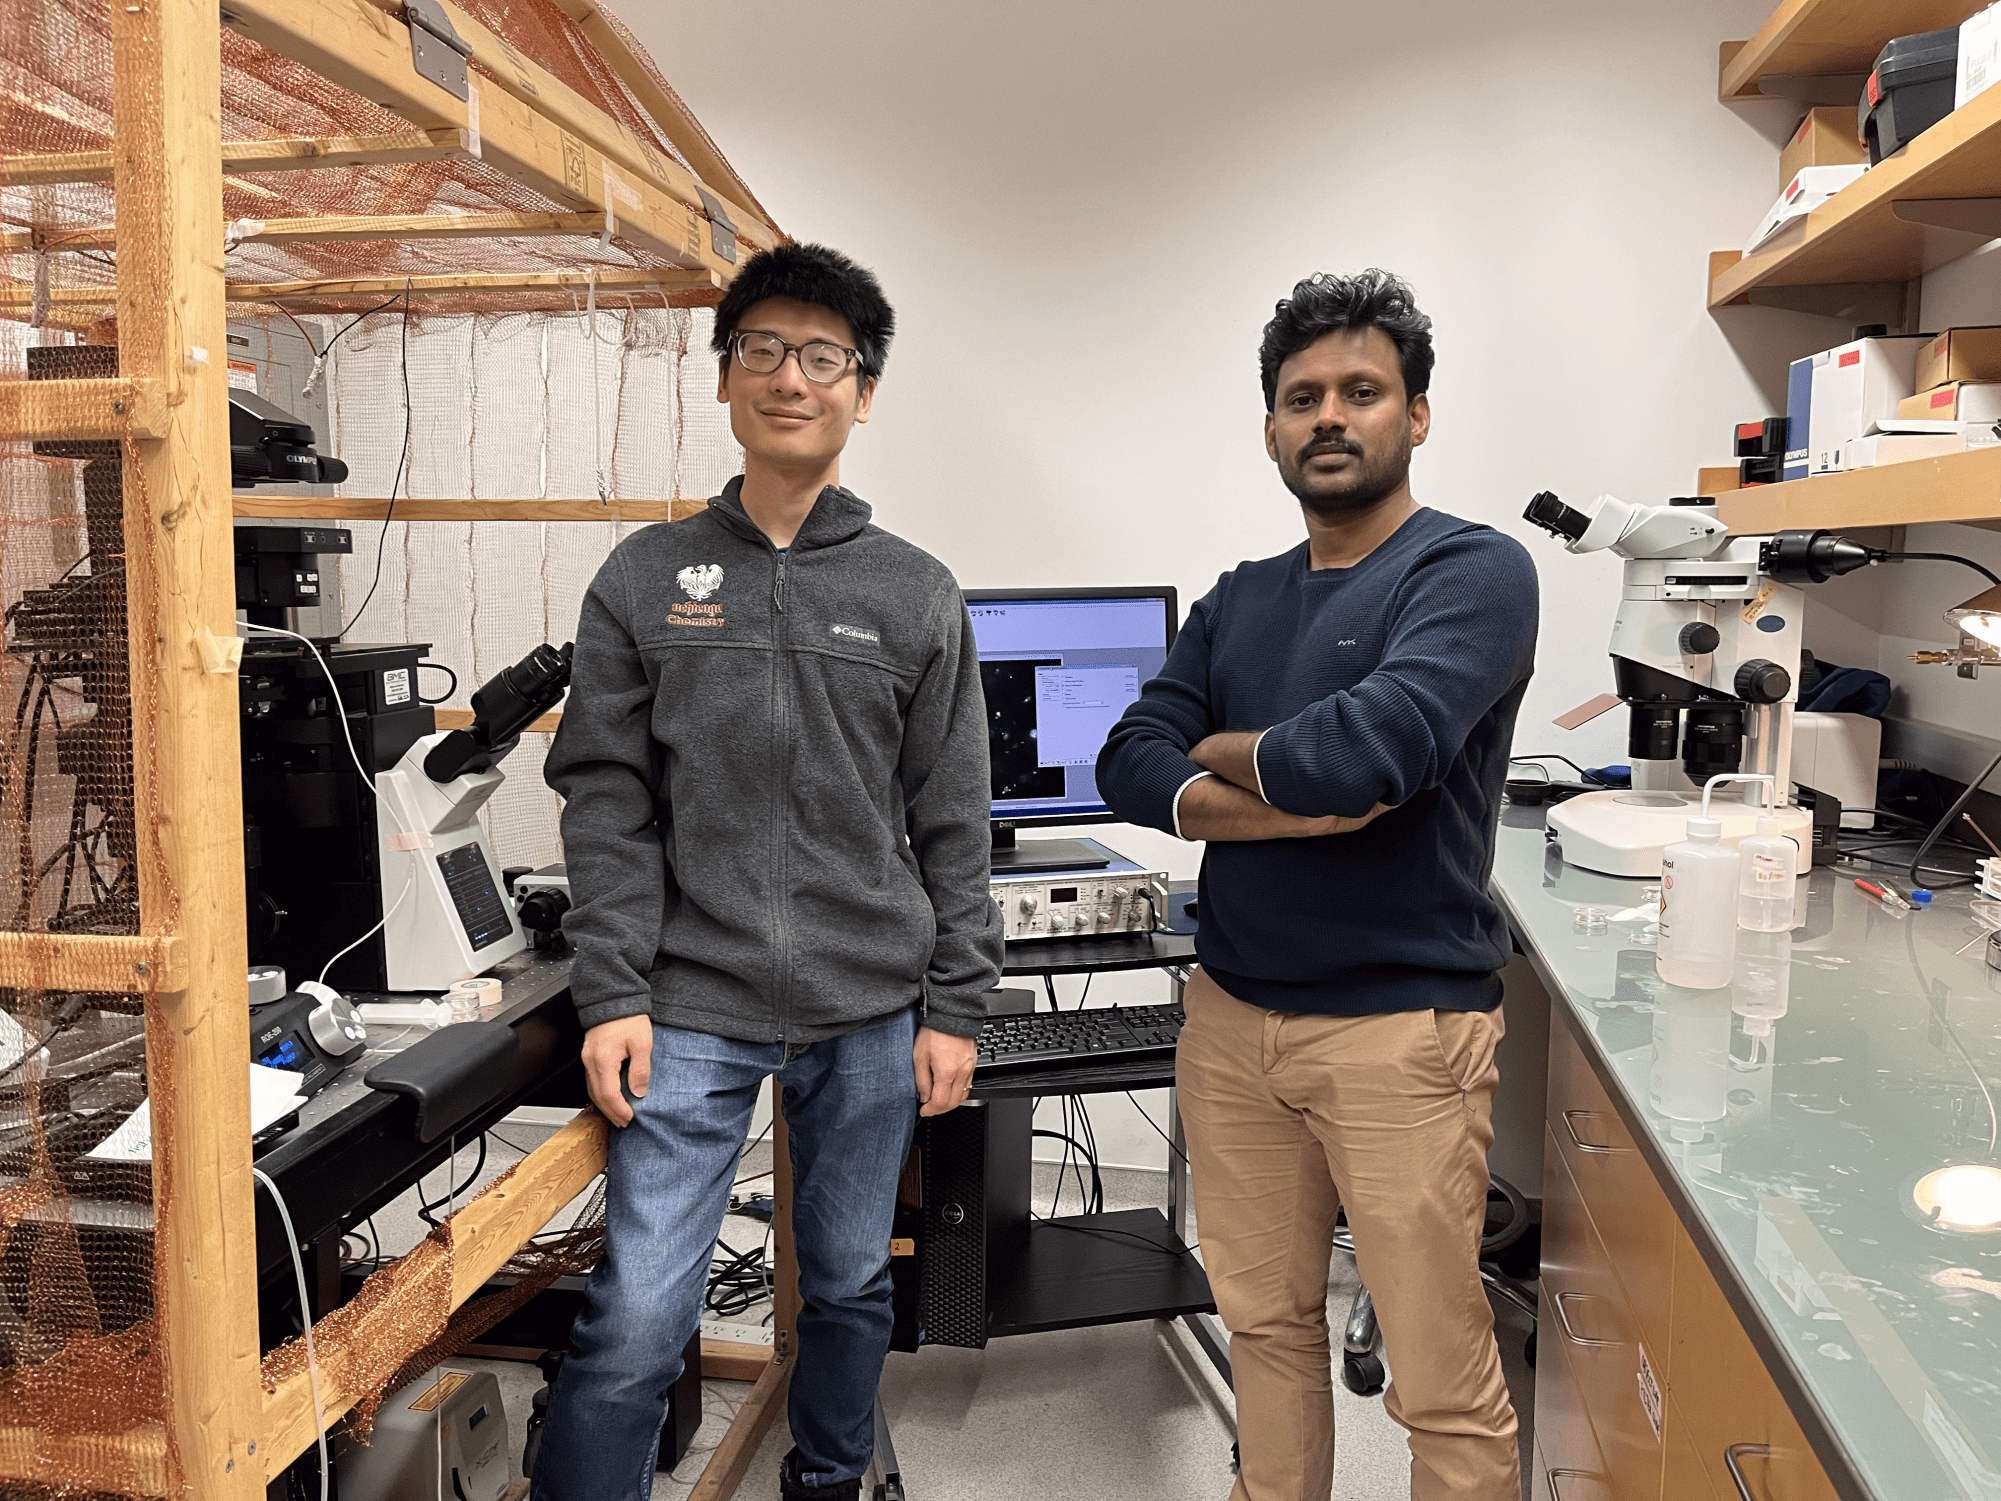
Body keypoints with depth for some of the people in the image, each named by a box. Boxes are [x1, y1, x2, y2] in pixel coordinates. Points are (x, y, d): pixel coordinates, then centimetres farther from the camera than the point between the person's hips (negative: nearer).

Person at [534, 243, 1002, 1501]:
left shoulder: (918, 596, 4)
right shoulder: (645, 580, 4)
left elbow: (954, 826, 3)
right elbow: (606, 803, 0)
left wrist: (955, 1009, 1)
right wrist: (611, 995, -8)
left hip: (873, 1015, 2)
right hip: (691, 1007, -1)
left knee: (853, 1287, 17)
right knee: (637, 1320, -3)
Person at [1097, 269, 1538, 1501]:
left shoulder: (1475, 571, -8)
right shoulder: (1242, 598, 10)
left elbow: (1367, 750, -25)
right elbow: (1130, 769, 0)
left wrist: (1223, 753, -6)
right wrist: (1289, 803, -16)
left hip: (1401, 1029, -5)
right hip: (1232, 1015, 6)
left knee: (1444, 1387, 5)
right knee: (1267, 1326, 19)